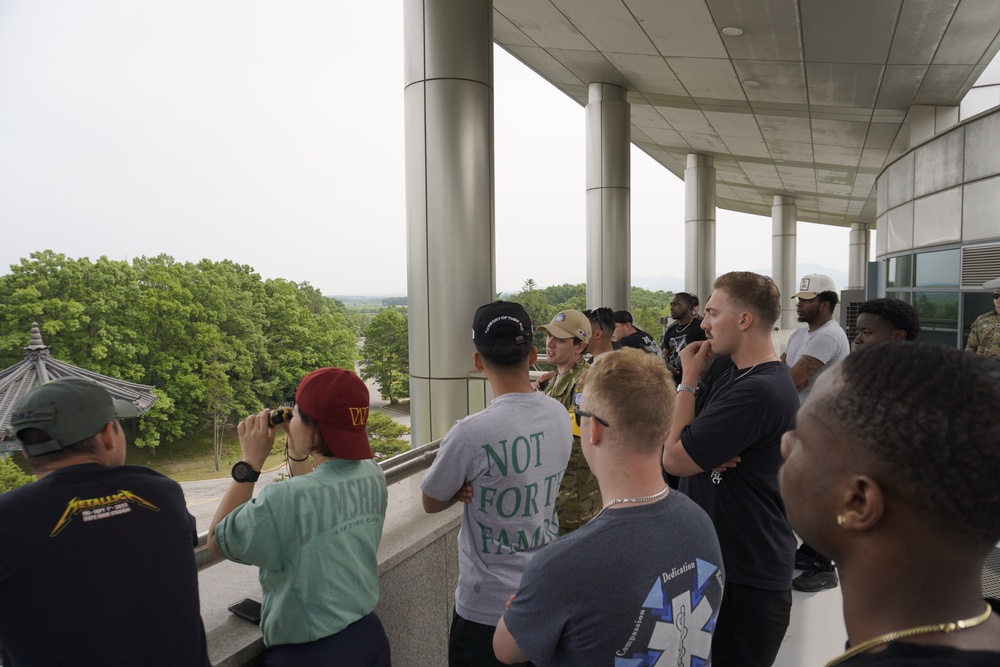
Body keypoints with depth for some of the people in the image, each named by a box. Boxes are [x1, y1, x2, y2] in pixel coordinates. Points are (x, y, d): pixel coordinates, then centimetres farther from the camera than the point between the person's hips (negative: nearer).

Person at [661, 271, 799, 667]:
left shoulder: (758, 391, -26)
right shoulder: (735, 378, 8)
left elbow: (674, 459, -24)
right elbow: (686, 445, 7)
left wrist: (688, 380, -14)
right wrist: (709, 455, -16)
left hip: (746, 579, -9)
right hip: (720, 562, 10)